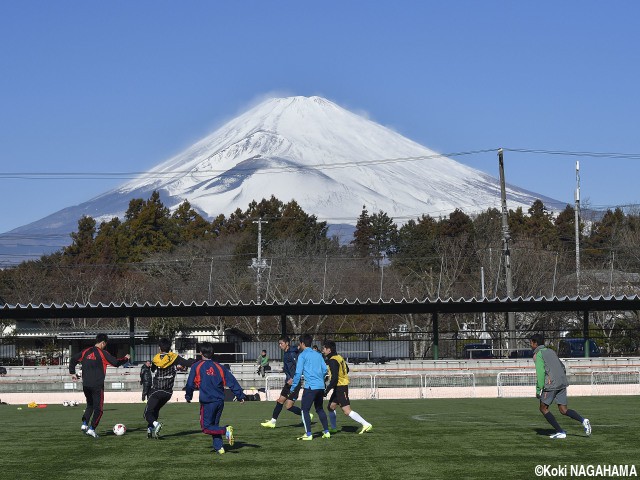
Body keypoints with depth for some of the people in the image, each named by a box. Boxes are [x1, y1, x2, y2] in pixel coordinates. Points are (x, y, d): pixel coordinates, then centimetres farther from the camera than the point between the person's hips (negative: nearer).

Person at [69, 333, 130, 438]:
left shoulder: (86, 352, 9)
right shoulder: (103, 353, -6)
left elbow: (73, 360, 12)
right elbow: (116, 363, -3)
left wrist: (72, 373, 20)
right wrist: (126, 358, 13)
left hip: (86, 385, 5)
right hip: (97, 385, -5)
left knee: (90, 405, 22)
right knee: (98, 408, 2)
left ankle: (84, 424, 6)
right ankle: (92, 428, -7)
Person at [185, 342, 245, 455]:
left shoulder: (197, 366, 0)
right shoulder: (219, 367, 9)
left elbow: (190, 383, 1)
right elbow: (232, 382, 6)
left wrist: (188, 396, 17)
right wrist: (240, 395, 11)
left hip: (207, 402, -5)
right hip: (220, 401, 5)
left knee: (206, 427, 1)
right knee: (214, 425, 19)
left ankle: (226, 430, -20)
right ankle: (219, 447, 9)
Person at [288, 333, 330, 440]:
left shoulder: (302, 355, -4)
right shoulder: (318, 354, 14)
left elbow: (298, 373, -8)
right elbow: (325, 369, 15)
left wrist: (293, 388, -3)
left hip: (310, 386, -7)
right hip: (321, 386, 7)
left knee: (305, 410, 0)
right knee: (320, 409, 19)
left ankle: (308, 434, -6)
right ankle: (326, 432, 17)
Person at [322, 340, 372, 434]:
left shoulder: (333, 361, -19)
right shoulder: (339, 357, 10)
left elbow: (334, 378, -25)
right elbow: (347, 369, 23)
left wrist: (327, 390, -21)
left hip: (340, 387, -10)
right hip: (343, 385, 10)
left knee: (347, 411, -11)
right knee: (331, 407, 18)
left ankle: (366, 424, -14)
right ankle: (333, 428, 27)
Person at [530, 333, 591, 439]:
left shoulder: (538, 354, -3)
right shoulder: (550, 351, 21)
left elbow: (540, 372, -14)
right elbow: (562, 366, 24)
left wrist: (539, 389, -13)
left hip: (551, 385, -8)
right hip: (562, 383, 8)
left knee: (543, 408, 6)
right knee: (563, 410, 9)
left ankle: (560, 432, 0)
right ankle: (583, 420, -15)